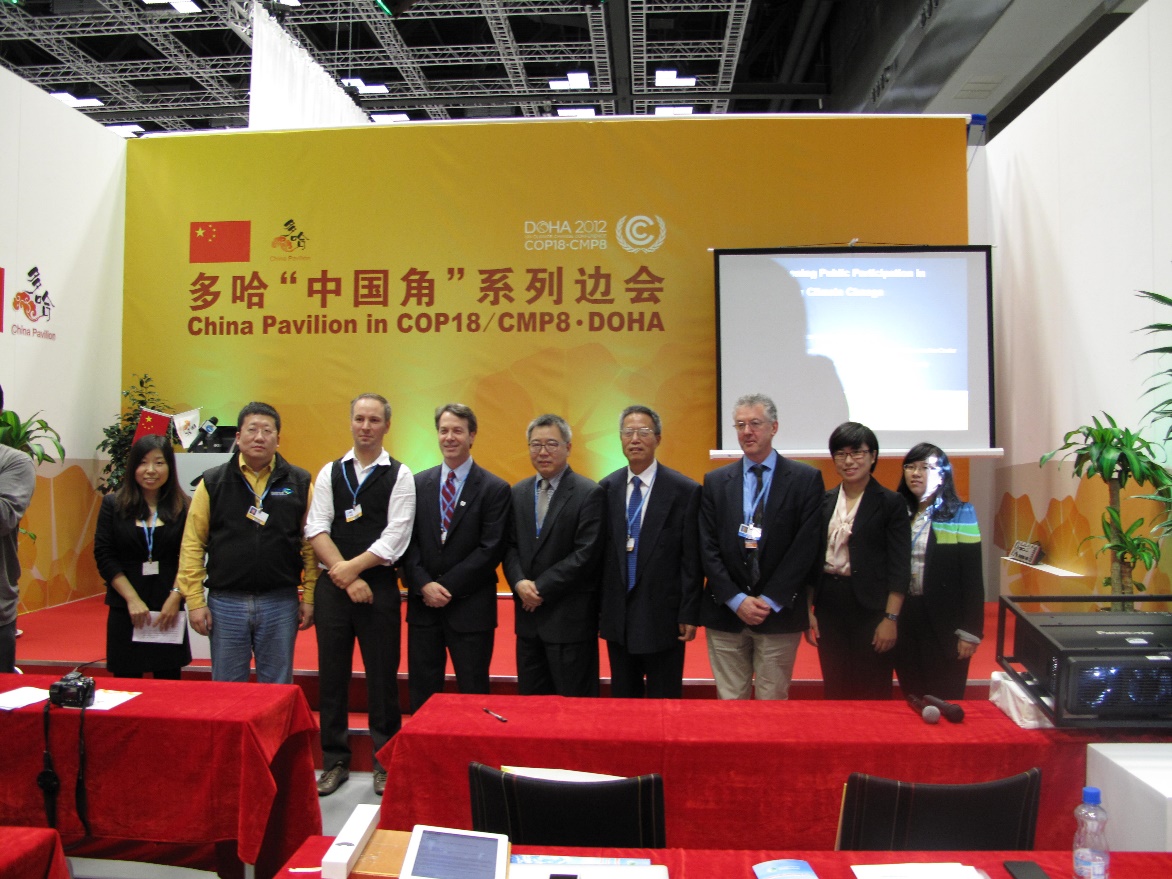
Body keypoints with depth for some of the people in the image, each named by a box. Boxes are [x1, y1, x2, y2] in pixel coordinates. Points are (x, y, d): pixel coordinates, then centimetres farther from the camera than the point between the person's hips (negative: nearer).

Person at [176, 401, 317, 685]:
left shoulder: (299, 483, 2)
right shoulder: (213, 482, 2)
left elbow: (311, 543, 2)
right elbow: (192, 544, 1)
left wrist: (309, 597, -2)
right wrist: (195, 600, -4)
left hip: (280, 604, 0)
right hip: (225, 603, 0)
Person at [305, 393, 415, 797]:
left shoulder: (399, 476, 1)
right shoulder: (329, 473, 8)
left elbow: (395, 536, -8)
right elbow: (316, 530, -1)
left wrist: (353, 567, -14)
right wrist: (346, 578, -11)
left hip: (379, 586, -2)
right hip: (331, 587, 3)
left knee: (382, 677, 4)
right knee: (332, 675, 10)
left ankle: (386, 763, 18)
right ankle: (335, 760, 24)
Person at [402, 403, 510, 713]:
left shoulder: (495, 489, -4)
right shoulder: (419, 483, 7)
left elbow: (491, 550, -10)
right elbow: (408, 541, 4)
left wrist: (447, 586, -13)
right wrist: (424, 585, -10)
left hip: (470, 607, -3)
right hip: (423, 604, 3)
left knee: (473, 693, 7)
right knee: (422, 695, 11)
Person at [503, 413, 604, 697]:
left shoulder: (589, 493, -9)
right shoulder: (518, 492, 11)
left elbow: (586, 554, -15)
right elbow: (510, 545, 9)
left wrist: (542, 588, -14)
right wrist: (519, 583, -9)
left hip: (570, 619, -5)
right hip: (528, 614, 6)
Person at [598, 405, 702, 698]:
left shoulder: (685, 491, -8)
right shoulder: (607, 488, 3)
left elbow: (692, 560, -7)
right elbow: (600, 552, 6)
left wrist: (690, 615, -8)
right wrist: (597, 608, 5)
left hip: (663, 618, -3)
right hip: (617, 617, 4)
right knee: (622, 698, 15)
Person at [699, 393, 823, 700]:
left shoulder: (806, 479, 0)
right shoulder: (715, 482, 7)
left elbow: (805, 546, -6)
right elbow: (708, 548, 2)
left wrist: (770, 601, -11)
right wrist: (737, 600, -8)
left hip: (779, 614, -2)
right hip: (726, 613, 2)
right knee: (730, 701, 7)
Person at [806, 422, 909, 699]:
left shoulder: (890, 503, -3)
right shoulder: (823, 502, 8)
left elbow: (899, 567, -6)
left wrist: (891, 618, -12)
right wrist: (808, 610, 7)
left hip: (869, 605, -4)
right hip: (828, 604, 4)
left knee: (873, 692, 4)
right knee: (834, 689, 11)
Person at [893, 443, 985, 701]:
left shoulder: (960, 514, -4)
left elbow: (972, 578, -6)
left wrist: (970, 631, -11)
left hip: (945, 621, -3)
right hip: (904, 619, 4)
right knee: (912, 700, 11)